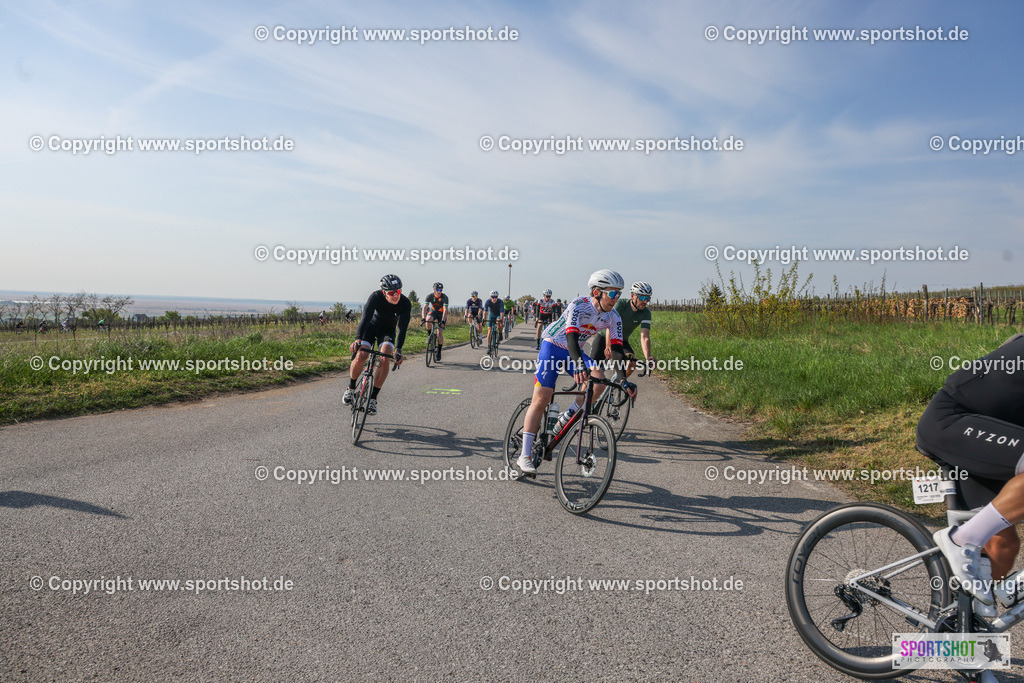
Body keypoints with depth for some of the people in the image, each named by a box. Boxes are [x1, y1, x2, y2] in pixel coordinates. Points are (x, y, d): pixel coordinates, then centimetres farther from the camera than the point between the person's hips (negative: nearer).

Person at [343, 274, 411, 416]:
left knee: (385, 359, -23)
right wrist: (358, 339, -55)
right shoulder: (376, 297, -30)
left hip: (388, 331, 1)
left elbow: (402, 328, -29)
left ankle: (373, 398, -12)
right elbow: (365, 317, -41)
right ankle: (351, 388, 7)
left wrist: (398, 350, -41)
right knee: (361, 356, -21)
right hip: (371, 327, -1)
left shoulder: (405, 303, -26)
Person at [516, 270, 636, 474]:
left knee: (598, 379, -22)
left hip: (575, 351, 5)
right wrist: (579, 366, -53)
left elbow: (617, 350, -10)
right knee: (541, 398, -14)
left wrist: (625, 380, -21)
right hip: (553, 346, -5)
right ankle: (524, 456, -8)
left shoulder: (613, 318, -9)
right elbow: (571, 337, -37)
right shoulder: (578, 306, -26)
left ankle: (561, 423, -6)